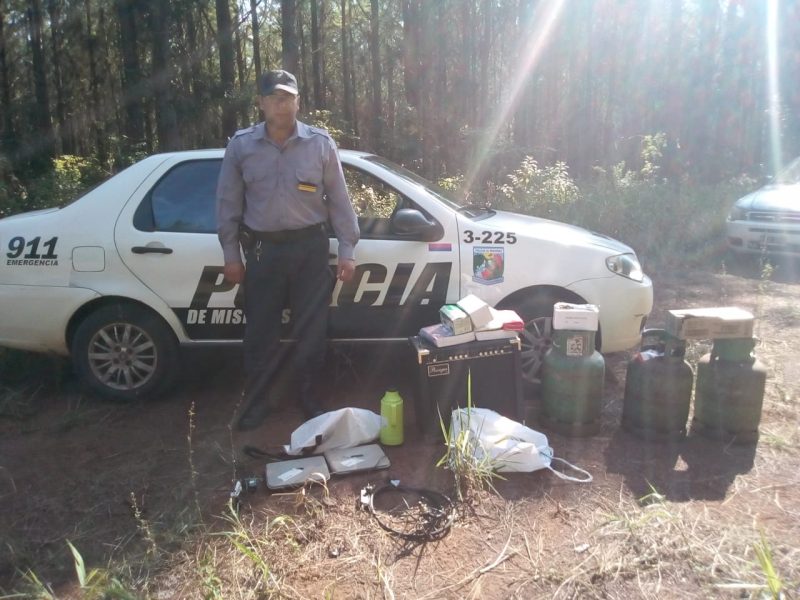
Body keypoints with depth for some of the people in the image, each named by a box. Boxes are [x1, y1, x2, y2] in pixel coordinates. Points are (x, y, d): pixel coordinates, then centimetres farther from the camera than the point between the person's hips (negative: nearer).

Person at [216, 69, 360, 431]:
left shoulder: (320, 144, 0)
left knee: (311, 330, 6)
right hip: (262, 249, 1)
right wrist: (231, 254, 3)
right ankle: (255, 404, 23)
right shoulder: (241, 146, 1)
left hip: (310, 247, 0)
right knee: (260, 332, 7)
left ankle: (310, 401, 24)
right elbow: (228, 203, 6)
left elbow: (338, 200, 3)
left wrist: (347, 251, -1)